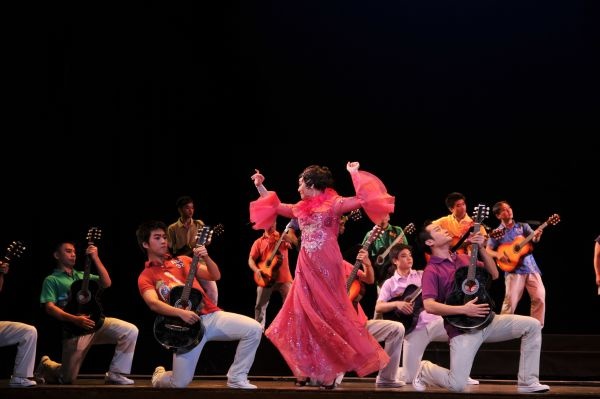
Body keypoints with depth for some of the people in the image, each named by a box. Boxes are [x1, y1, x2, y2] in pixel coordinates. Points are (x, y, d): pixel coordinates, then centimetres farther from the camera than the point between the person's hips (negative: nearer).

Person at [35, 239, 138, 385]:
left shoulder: (81, 276, 20)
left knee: (130, 331, -17)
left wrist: (95, 258, -3)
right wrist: (75, 319, -23)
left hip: (96, 321, 5)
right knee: (68, 379, -6)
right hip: (75, 329, -5)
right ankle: (46, 365, 29)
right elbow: (50, 307, -10)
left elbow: (106, 283, 6)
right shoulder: (51, 280, 4)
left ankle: (115, 374, -8)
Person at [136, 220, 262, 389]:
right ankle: (159, 376, 24)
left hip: (211, 315, 4)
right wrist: (181, 313, -27)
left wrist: (206, 258, -7)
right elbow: (153, 304, -14)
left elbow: (215, 276, 12)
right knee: (180, 383, -14)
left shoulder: (182, 260, 18)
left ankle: (236, 378, -3)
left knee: (254, 329, -17)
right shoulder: (145, 277, 5)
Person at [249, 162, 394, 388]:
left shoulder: (333, 204, -5)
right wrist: (261, 187, 27)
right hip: (306, 269, 6)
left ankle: (330, 371, 2)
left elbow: (364, 200, -14)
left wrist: (354, 174, -17)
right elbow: (275, 207, 28)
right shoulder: (301, 208, 14)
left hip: (326, 269, -6)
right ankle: (306, 370, 8)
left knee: (329, 316, -3)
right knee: (304, 317, 3)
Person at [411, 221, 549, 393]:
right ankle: (425, 370, 15)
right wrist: (463, 310, -22)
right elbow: (429, 305, -18)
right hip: (462, 327, -6)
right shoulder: (432, 271, -6)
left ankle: (527, 382, -3)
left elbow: (494, 274, 12)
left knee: (532, 325, -8)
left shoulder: (463, 258, 16)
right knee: (457, 385, -18)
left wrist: (480, 248, 1)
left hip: (487, 320, 6)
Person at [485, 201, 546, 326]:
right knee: (511, 301, -10)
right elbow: (487, 250, 0)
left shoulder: (523, 226, 11)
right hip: (513, 269, -2)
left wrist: (536, 236, -27)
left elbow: (534, 239, -4)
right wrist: (498, 255, -20)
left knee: (540, 296, -7)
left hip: (531, 267, 2)